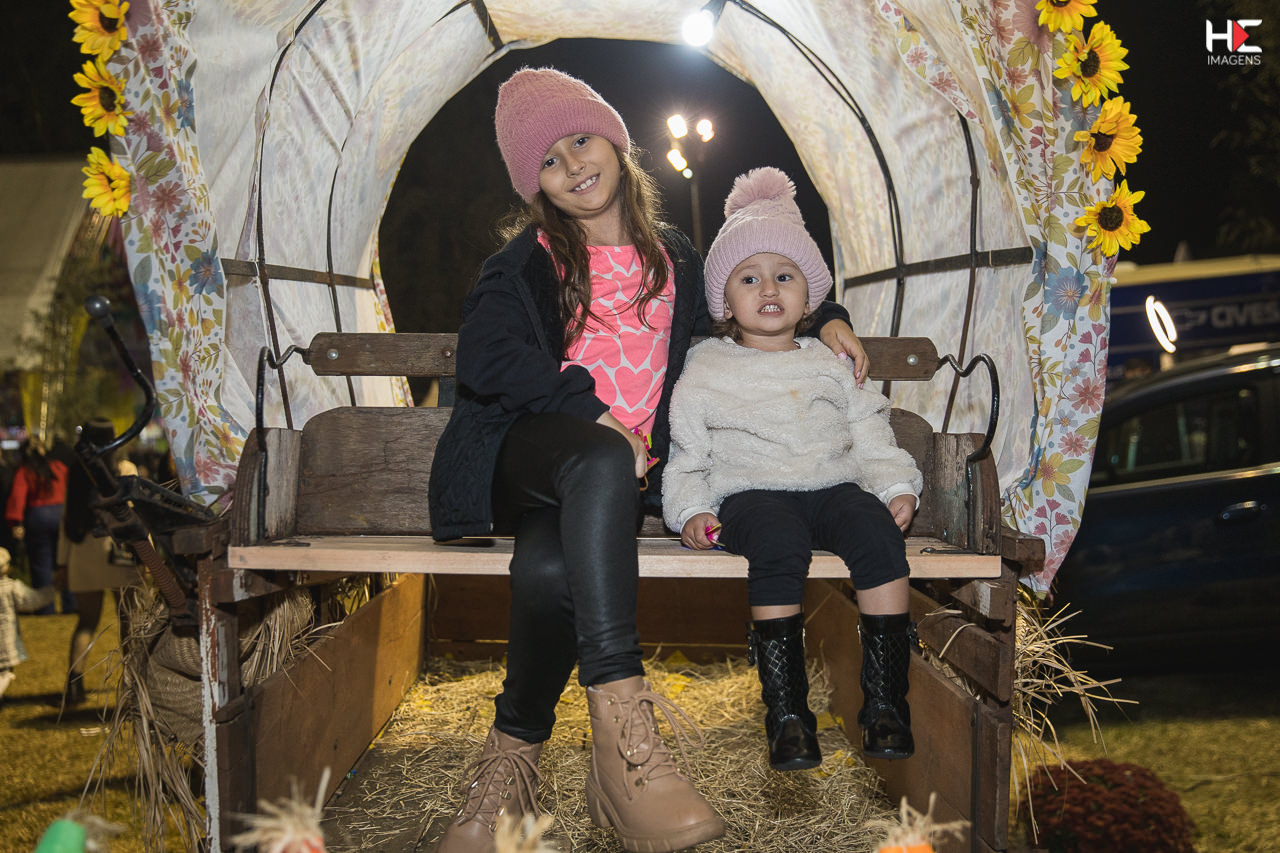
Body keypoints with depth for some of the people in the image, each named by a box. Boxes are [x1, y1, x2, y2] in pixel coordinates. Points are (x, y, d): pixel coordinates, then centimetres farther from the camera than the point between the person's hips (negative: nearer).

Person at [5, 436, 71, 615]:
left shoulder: (24, 471, -3)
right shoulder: (59, 467, 5)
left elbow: (17, 496, -14)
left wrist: (16, 523, -19)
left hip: (37, 516, -2)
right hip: (62, 515, 2)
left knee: (41, 562, 6)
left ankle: (46, 607, 7)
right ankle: (70, 604, 10)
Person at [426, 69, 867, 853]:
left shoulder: (675, 259, 23)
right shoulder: (526, 260, 14)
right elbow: (487, 355, -5)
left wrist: (827, 316, 23)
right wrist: (593, 414, -17)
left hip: (625, 463, 2)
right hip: (532, 448, -1)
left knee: (549, 569, -36)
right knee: (602, 461, -41)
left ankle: (514, 755, -18)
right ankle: (621, 715, -45)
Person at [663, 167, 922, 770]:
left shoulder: (828, 365, 23)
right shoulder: (706, 370, 15)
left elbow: (868, 431, 19)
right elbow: (686, 451, 12)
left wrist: (897, 485, 3)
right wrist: (690, 508, -4)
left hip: (832, 483, 3)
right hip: (751, 490, -2)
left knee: (877, 533, -30)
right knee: (779, 546, -36)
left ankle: (884, 700, -23)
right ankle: (786, 709, -28)